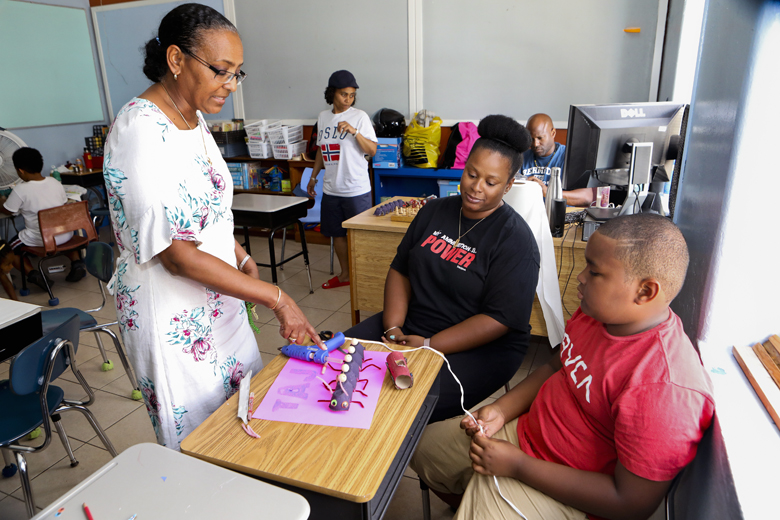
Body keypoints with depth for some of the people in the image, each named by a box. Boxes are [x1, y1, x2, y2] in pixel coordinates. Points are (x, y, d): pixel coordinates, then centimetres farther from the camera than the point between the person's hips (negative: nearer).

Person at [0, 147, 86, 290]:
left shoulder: (20, 190, -12)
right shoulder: (55, 182, 1)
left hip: (40, 239, -4)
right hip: (65, 236, 4)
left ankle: (32, 273, -3)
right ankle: (76, 262, 14)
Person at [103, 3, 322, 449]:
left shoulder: (194, 119, 4)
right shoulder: (141, 131, -24)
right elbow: (177, 255, -27)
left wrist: (242, 258, 7)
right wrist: (276, 297, -25)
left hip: (217, 296, 9)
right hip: (173, 312, -8)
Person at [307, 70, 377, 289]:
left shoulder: (359, 116, -6)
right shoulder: (323, 117, 9)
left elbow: (372, 150, -12)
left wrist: (354, 131, -23)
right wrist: (313, 176, 20)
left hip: (356, 189, -5)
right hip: (331, 188, 6)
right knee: (336, 232, 15)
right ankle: (345, 274, 31)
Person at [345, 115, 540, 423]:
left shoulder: (515, 239, -11)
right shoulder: (434, 211, 8)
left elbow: (500, 319, -17)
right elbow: (400, 270, 9)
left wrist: (427, 346, -21)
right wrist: (393, 328, -7)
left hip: (480, 348, -6)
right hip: (410, 325, 6)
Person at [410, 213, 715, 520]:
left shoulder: (665, 389, -32)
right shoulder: (599, 311, -7)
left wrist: (518, 465, -23)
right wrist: (501, 410, -5)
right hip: (524, 427, 8)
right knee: (424, 447, 18)